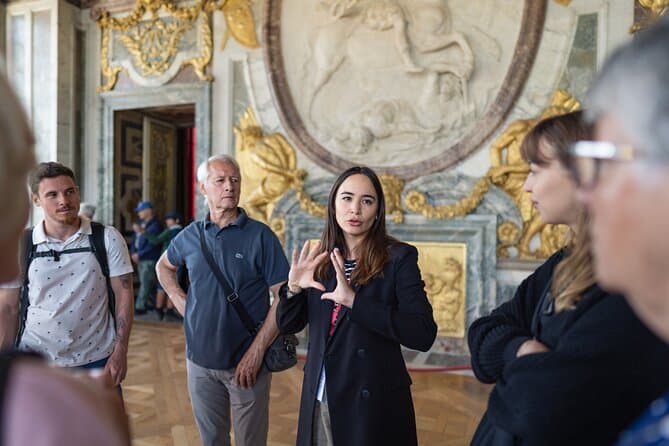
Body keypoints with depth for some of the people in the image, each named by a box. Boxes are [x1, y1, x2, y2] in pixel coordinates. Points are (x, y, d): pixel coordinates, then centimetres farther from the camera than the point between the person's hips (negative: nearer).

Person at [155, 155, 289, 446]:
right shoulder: (190, 235, 2)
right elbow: (163, 266, 22)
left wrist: (257, 351, -18)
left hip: (246, 363, -3)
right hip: (199, 360, 3)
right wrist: (178, 299, 6)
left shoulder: (261, 236, -11)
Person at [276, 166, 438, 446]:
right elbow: (287, 326, 4)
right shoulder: (321, 259, 1)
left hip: (374, 402, -4)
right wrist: (294, 288, -15)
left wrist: (355, 300, -28)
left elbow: (424, 335, -20)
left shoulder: (399, 257, -12)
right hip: (318, 399, 4)